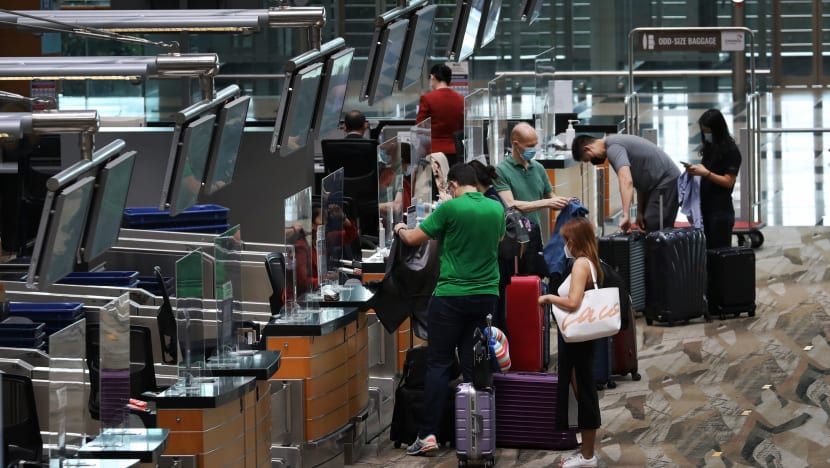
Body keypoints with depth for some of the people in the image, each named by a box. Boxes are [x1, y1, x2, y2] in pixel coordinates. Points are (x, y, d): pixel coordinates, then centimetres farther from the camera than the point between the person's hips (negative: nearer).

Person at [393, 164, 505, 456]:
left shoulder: (450, 208, -12)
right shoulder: (497, 209, 4)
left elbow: (413, 239, -3)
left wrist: (400, 230, 19)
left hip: (451, 297, -4)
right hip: (486, 296, 4)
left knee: (439, 364, 1)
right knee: (474, 365, 8)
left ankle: (428, 434, -5)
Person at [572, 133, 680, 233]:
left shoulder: (613, 147, -17)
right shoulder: (615, 142, 15)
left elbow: (626, 181, -33)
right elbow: (639, 181, 19)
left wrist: (626, 215, -37)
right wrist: (640, 212, 16)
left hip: (666, 182, -10)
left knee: (655, 231, -13)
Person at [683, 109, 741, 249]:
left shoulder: (731, 151, -8)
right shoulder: (709, 148, 14)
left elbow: (728, 182, -12)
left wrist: (706, 173, -22)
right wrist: (695, 170, 3)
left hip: (721, 211, -7)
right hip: (705, 208, 7)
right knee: (706, 250, 5)